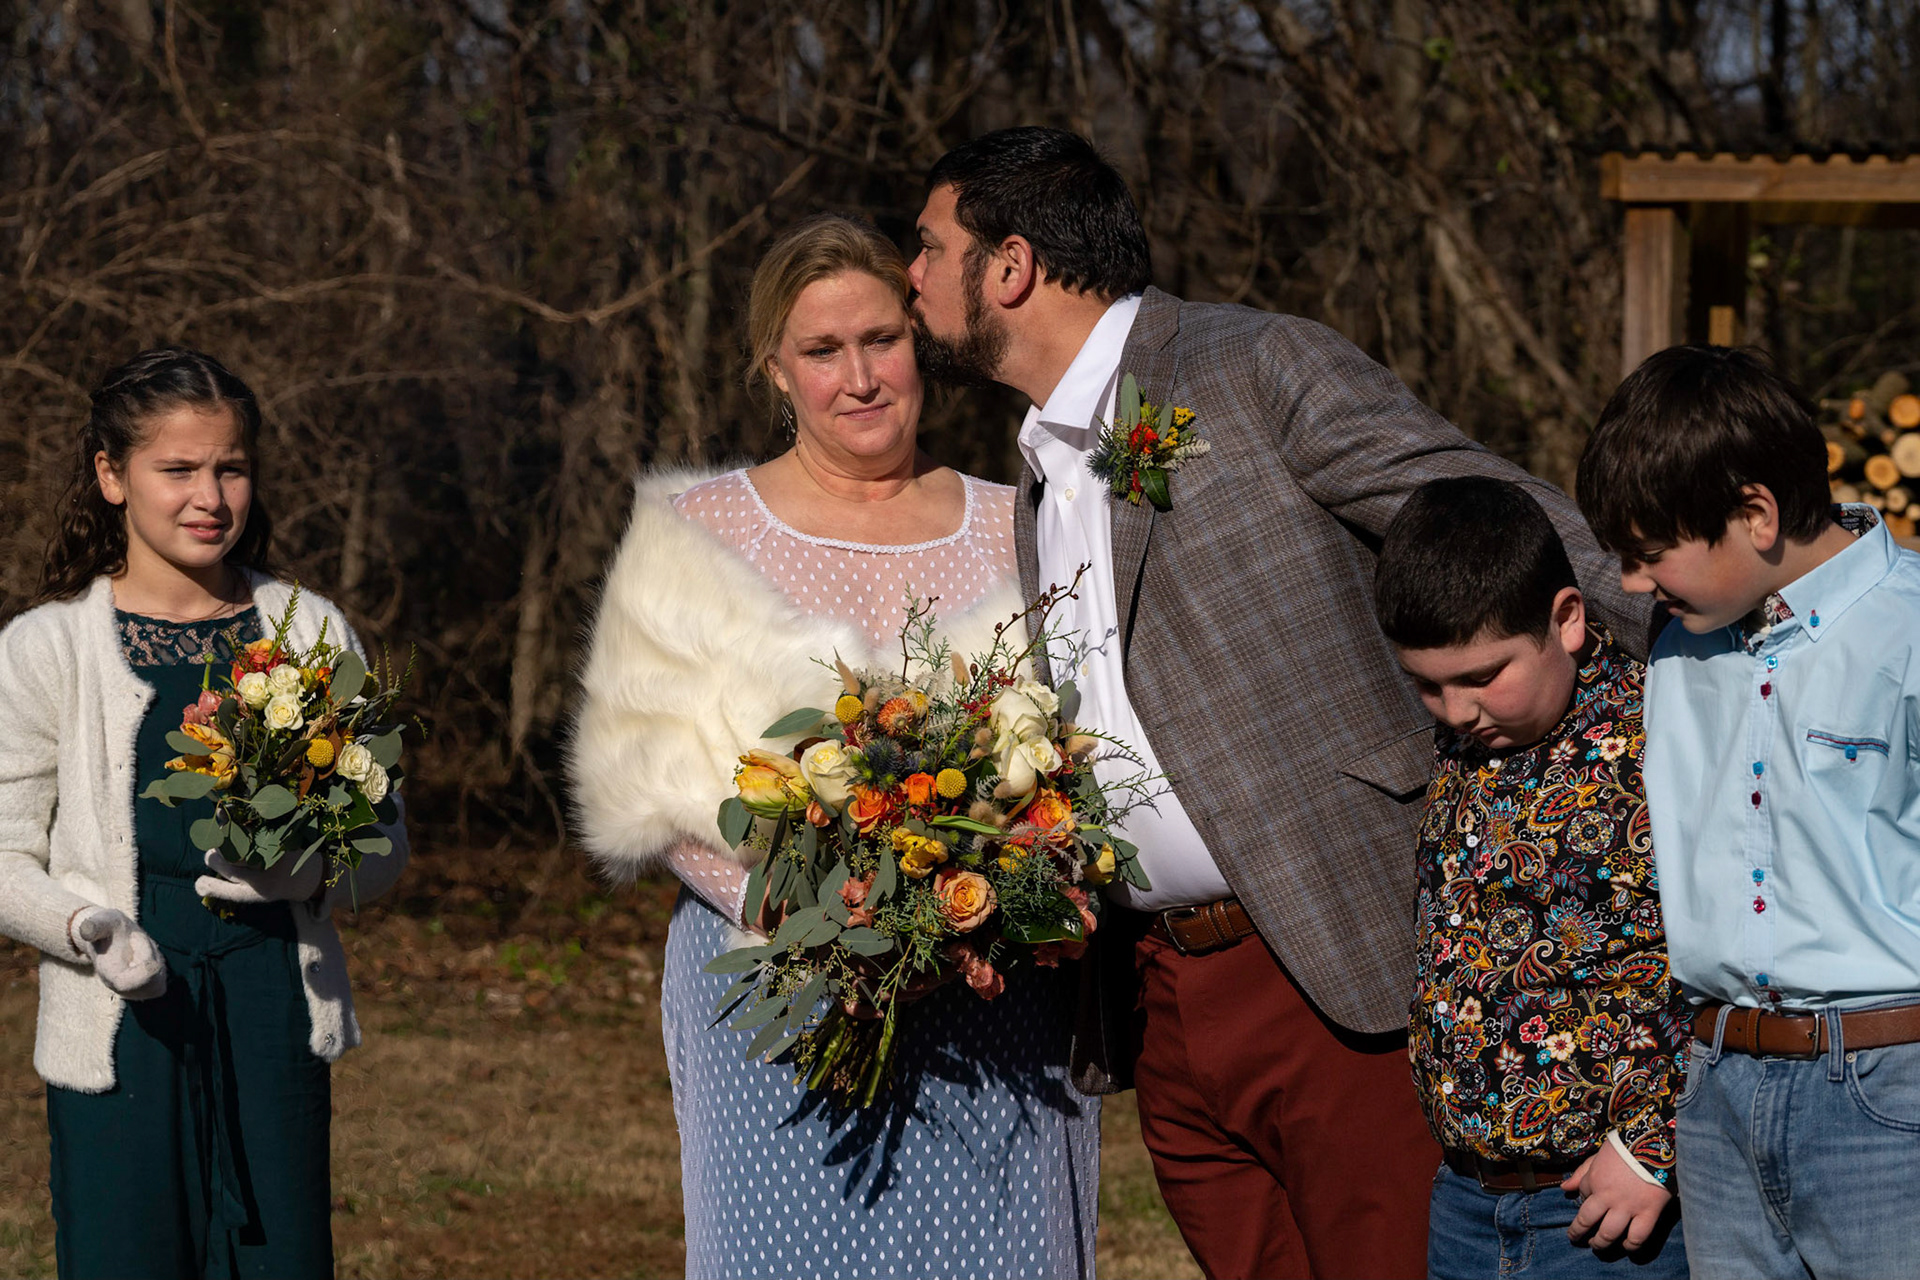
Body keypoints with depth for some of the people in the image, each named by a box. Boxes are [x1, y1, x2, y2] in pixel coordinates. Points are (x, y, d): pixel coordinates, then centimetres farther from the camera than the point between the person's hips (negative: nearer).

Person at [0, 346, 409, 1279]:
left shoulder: (311, 634, 10)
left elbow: (384, 848, 12)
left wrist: (303, 868, -10)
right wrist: (91, 927, -18)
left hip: (275, 1017, 2)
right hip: (124, 1022, -2)